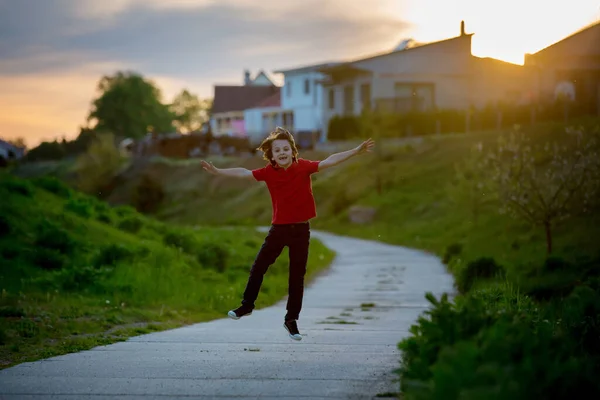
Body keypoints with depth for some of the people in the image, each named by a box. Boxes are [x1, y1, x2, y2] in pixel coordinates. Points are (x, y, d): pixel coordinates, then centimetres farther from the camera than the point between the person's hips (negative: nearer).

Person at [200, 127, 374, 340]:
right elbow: (243, 173, 0)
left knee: (297, 275, 6)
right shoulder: (269, 172, -4)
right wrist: (217, 171, -4)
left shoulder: (304, 167, -8)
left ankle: (291, 319, 17)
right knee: (258, 266, 3)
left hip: (301, 229, -1)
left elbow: (329, 161, -12)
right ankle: (247, 305, 24)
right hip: (279, 228, 1)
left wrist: (356, 151, -19)